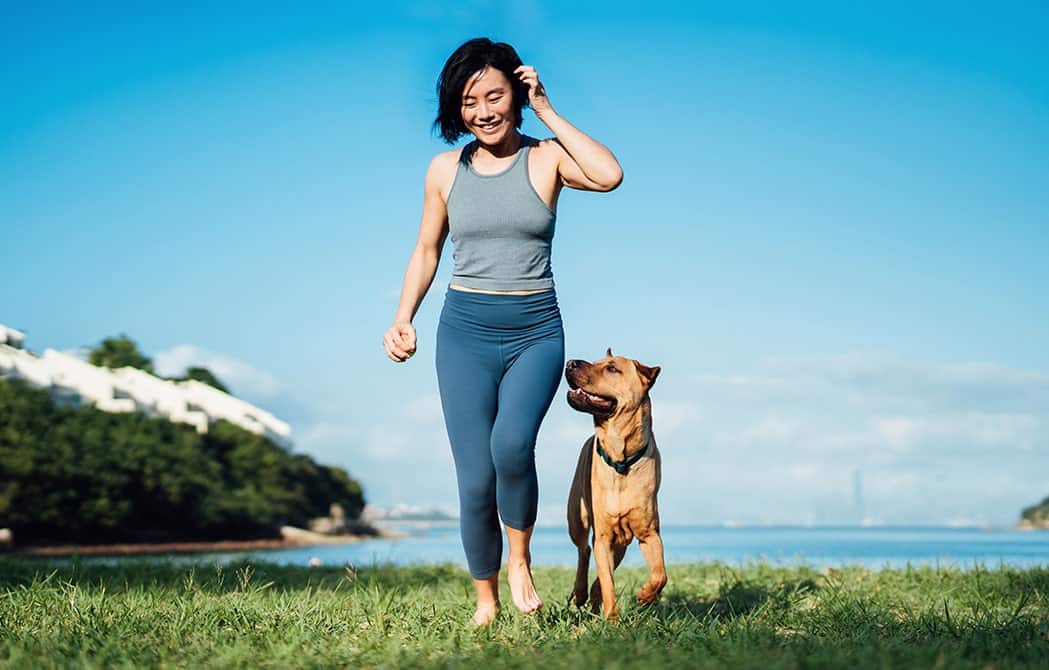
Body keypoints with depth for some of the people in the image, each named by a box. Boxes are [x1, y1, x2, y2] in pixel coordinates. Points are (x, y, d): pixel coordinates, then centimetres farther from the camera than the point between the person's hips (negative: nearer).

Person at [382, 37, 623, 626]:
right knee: (475, 481, -6)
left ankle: (520, 560, -2)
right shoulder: (446, 169, 6)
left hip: (537, 332, -2)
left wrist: (547, 112, -13)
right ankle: (486, 599, 15)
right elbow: (426, 252, 15)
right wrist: (404, 318, 1)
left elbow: (610, 175, -21)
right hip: (466, 331, 2)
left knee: (511, 444, -28)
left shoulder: (546, 159, -1)